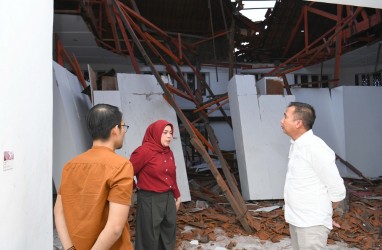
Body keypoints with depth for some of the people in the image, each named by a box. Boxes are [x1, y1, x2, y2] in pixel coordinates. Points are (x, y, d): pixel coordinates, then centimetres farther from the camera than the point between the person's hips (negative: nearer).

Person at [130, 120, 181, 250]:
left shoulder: (169, 153, 6)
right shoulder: (144, 151, -17)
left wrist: (177, 196, 20)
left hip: (168, 198, 7)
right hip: (150, 200, -7)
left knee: (168, 237, 20)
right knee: (150, 240, 9)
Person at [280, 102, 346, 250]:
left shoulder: (315, 148, -21)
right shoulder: (296, 145, 5)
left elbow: (337, 190, -16)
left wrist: (322, 213, 0)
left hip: (312, 223, -8)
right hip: (295, 220, 8)